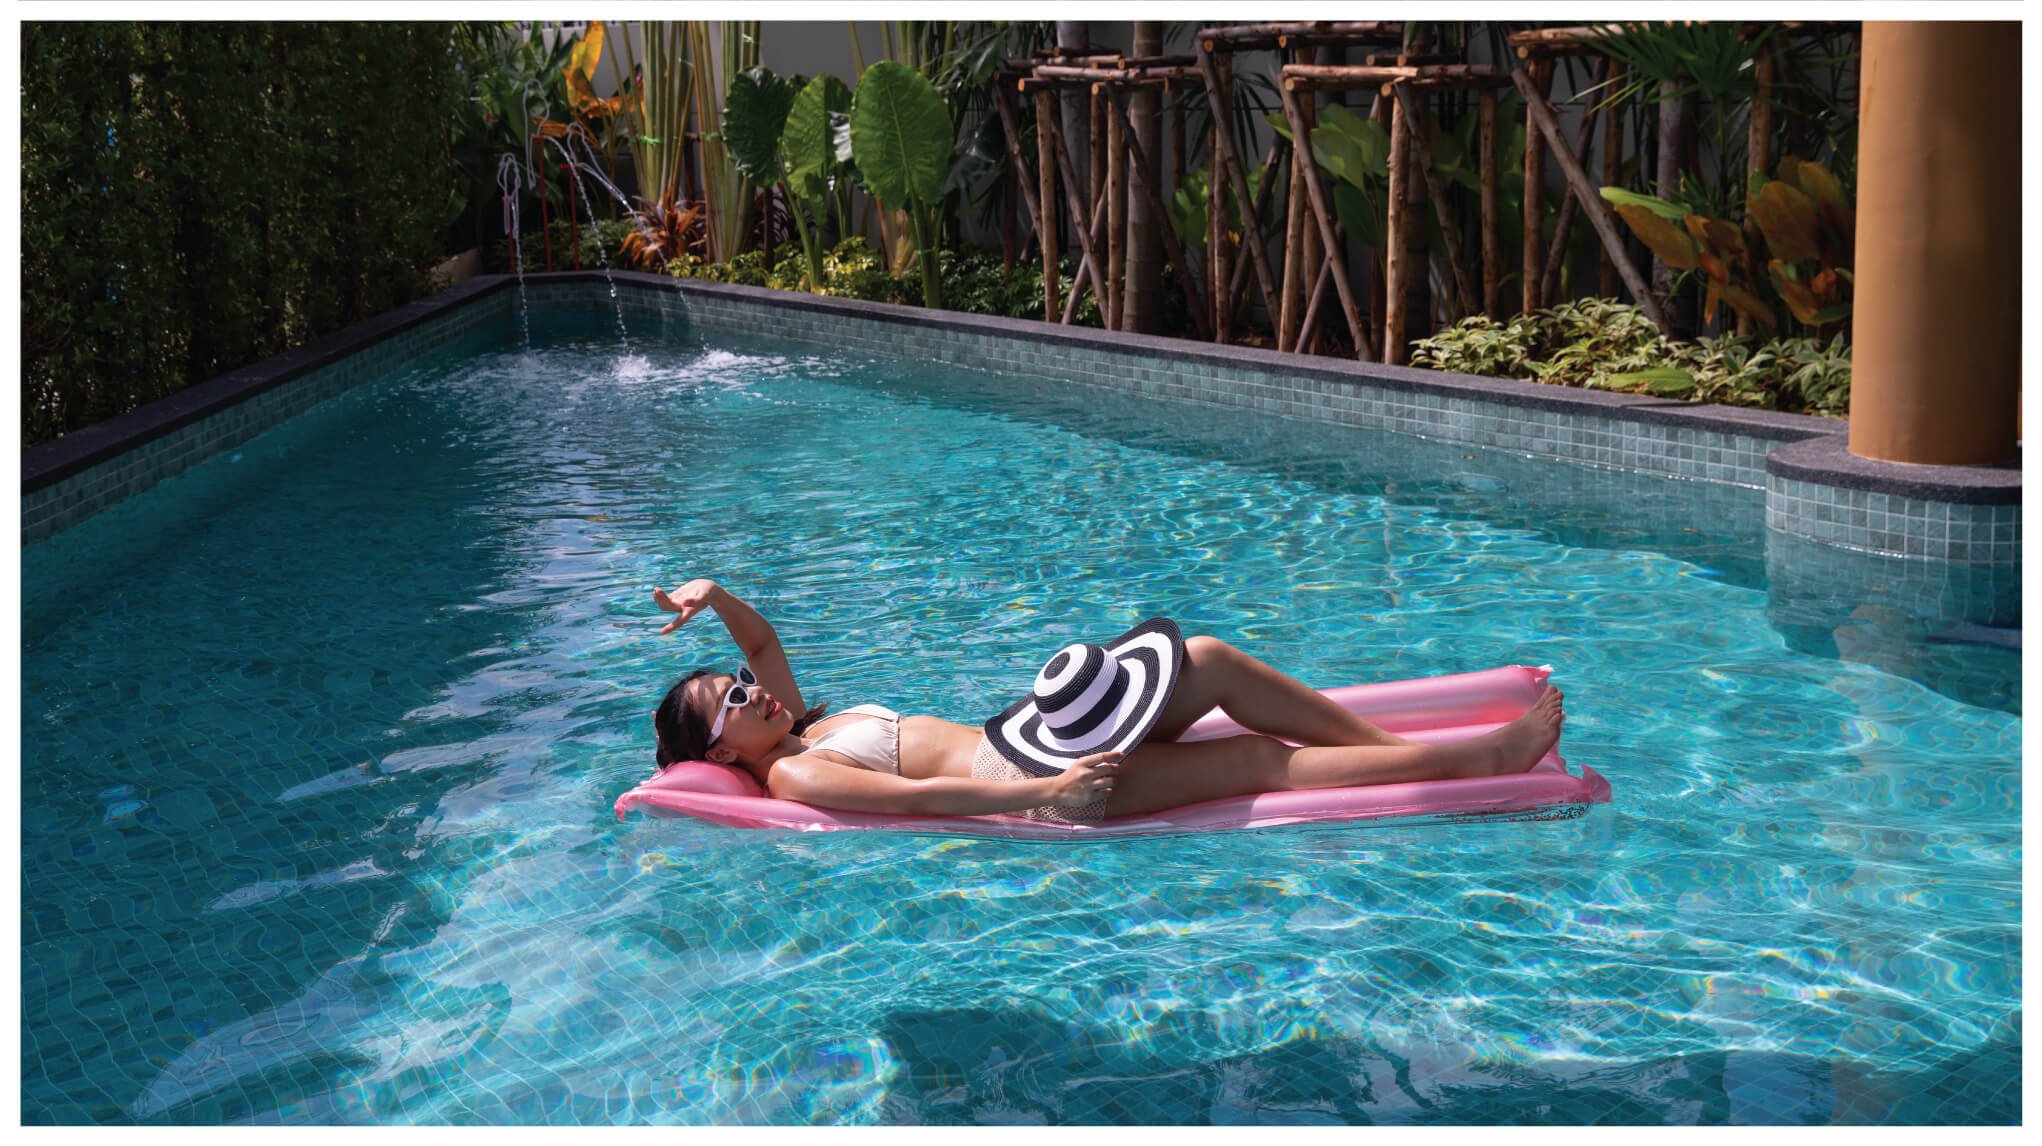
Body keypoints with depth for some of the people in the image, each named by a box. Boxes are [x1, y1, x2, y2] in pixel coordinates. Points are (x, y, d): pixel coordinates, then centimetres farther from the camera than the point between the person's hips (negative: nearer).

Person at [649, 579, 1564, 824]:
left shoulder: (795, 728, 15)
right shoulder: (794, 777, -12)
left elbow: (764, 637, 25)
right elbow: (915, 796, -23)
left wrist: (717, 594, 4)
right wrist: (1039, 796, -32)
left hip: (1012, 738, 10)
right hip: (1021, 781, -10)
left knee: (1213, 661, -2)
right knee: (1262, 760, -13)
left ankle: (1399, 746, 4)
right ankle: (1479, 760, -7)